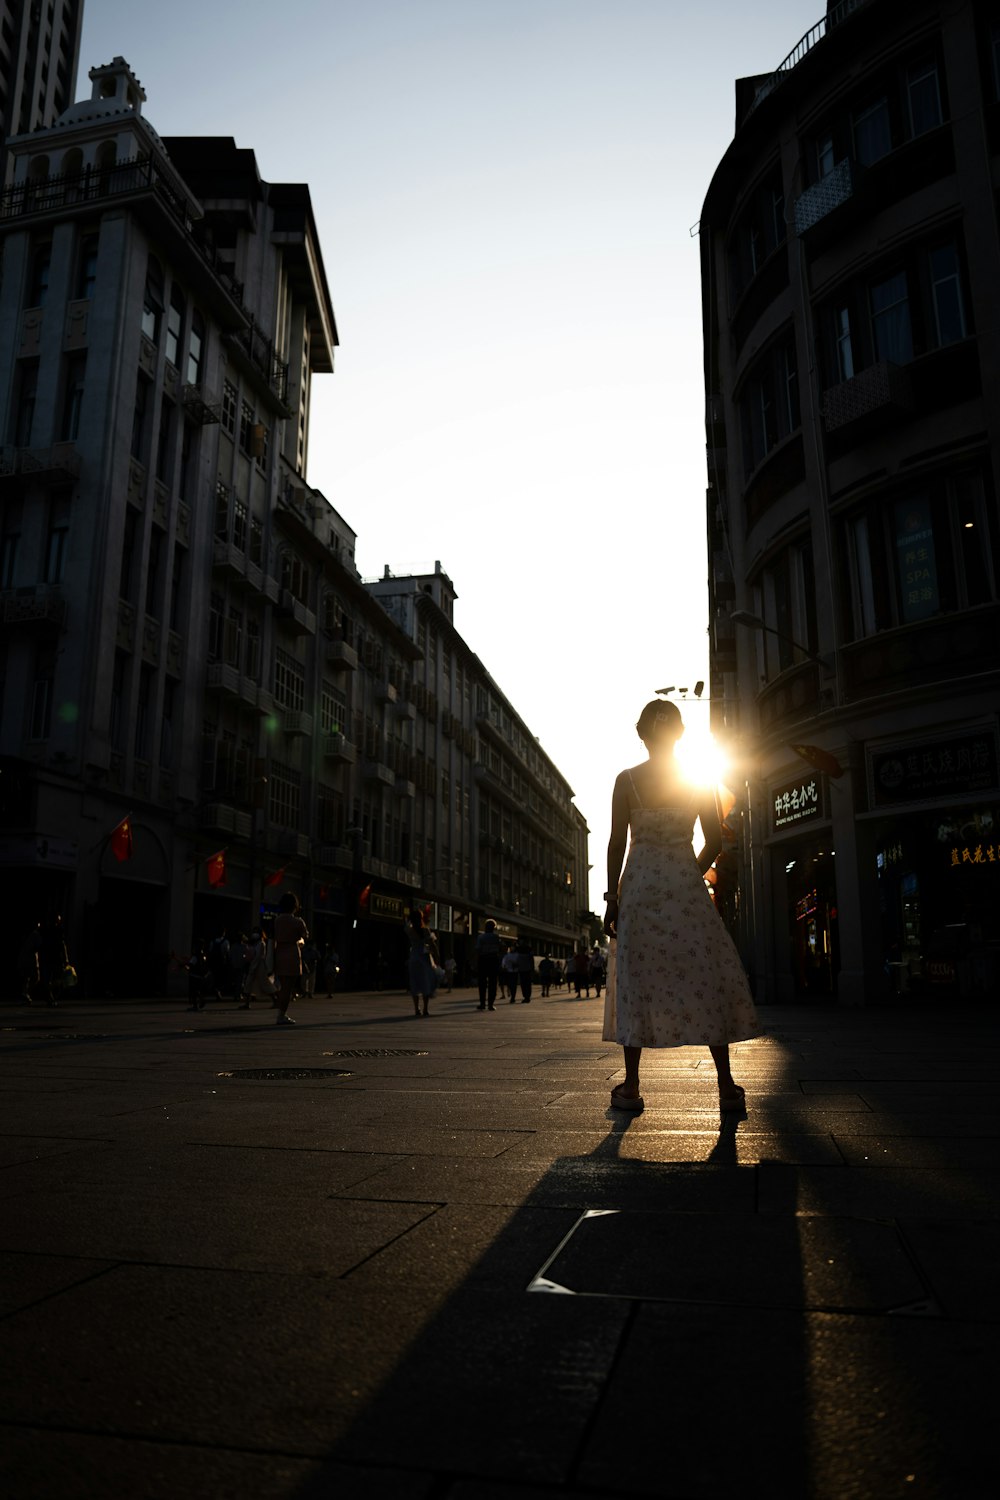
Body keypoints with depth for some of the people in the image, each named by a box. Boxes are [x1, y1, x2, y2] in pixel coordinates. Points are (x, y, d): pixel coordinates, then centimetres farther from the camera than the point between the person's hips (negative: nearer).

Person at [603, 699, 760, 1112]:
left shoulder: (627, 780, -1)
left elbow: (616, 842, -4)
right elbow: (715, 841, 3)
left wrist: (611, 897, 1)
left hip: (640, 884, 0)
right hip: (686, 883, 1)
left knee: (637, 979, 4)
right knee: (706, 978, 5)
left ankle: (631, 1088, 8)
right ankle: (727, 1086, 5)